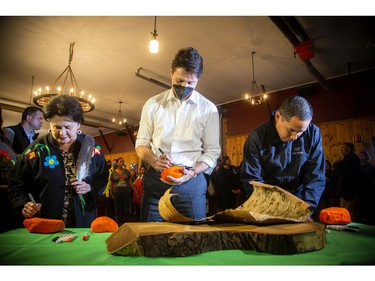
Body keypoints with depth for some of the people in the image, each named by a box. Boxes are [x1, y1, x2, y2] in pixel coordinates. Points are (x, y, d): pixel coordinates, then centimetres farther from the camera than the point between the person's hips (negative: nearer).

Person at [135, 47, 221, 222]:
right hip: (155, 180, 1)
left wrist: (192, 172, -14)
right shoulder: (153, 104, 6)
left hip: (191, 183, 0)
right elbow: (141, 143, 10)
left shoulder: (208, 109, 2)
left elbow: (212, 151, 2)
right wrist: (154, 161, -11)